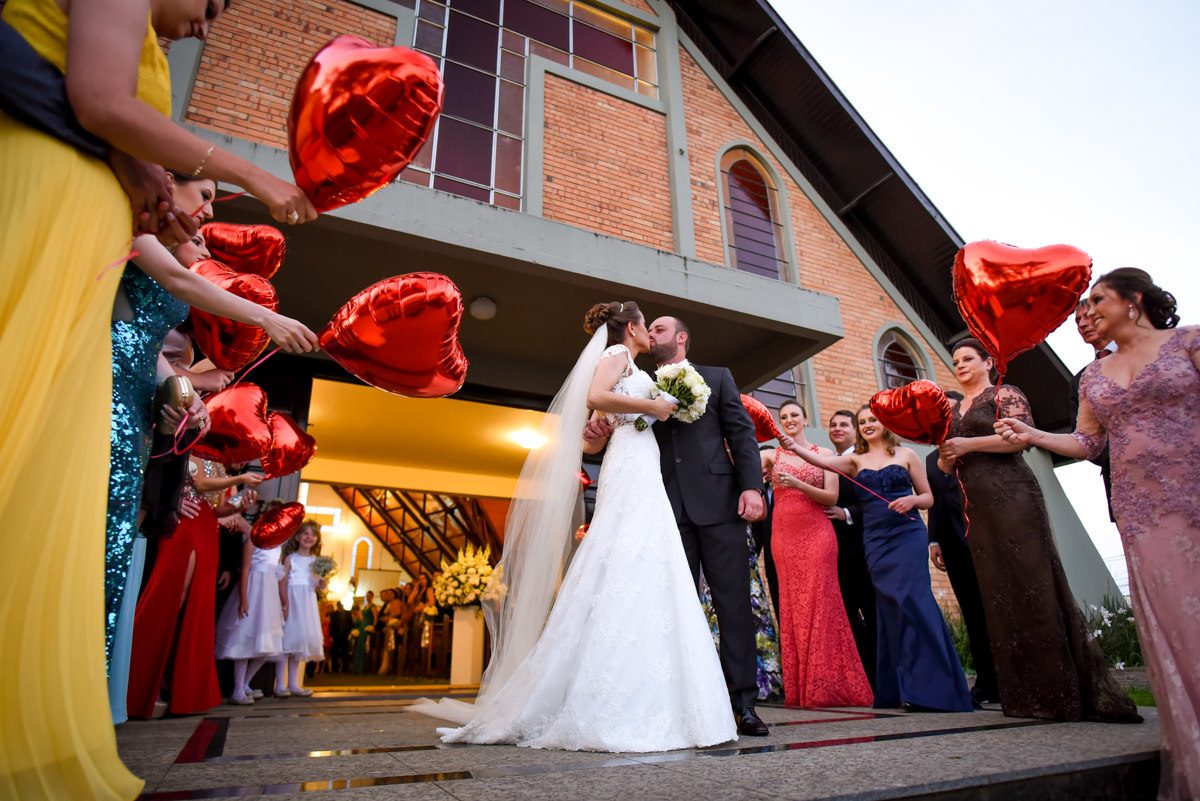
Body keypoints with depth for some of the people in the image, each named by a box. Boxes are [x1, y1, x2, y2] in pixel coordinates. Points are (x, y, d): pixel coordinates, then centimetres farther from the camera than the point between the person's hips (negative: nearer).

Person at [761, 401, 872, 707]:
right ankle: (800, 688, 9)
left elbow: (832, 497, -1)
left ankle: (824, 687, 2)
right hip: (784, 535, 2)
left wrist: (798, 484, -16)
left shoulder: (824, 454, 8)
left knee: (819, 603, -6)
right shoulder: (771, 455, 10)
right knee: (791, 605, 2)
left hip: (816, 533, -1)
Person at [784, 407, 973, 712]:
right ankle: (900, 689, 10)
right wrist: (794, 448, -23)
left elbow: (928, 498, 11)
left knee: (910, 600, -13)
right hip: (876, 541, 2)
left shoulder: (906, 455, 9)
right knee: (890, 606, 2)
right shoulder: (855, 460, 12)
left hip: (908, 535, -2)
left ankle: (928, 687, -4)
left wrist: (912, 499, -11)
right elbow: (821, 461, -6)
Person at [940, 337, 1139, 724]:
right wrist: (944, 449, -1)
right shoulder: (954, 412, 22)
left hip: (1011, 496, -6)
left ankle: (1065, 690, 0)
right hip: (978, 508, 7)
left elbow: (1021, 435, -12)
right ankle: (1027, 695, 10)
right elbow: (947, 466, 19)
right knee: (998, 591, 4)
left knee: (1032, 581, -8)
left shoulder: (1004, 394, 4)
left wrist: (968, 444, -15)